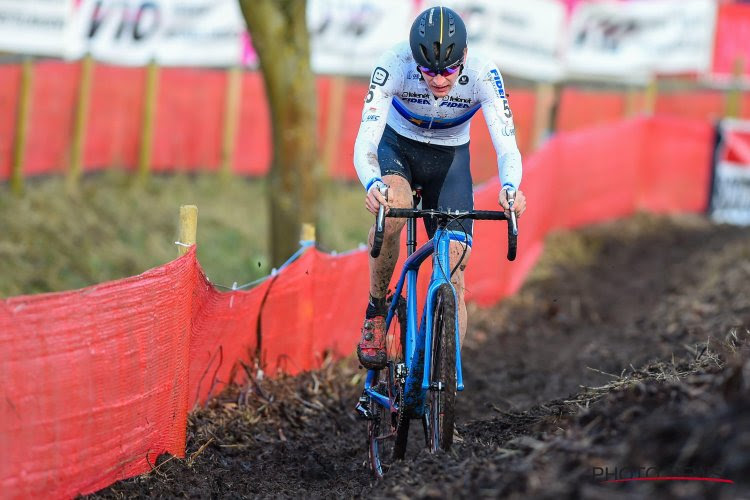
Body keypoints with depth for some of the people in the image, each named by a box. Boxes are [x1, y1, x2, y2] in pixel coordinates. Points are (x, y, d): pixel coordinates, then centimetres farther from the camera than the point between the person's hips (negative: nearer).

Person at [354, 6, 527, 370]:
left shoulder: (482, 74, -30)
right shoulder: (393, 66, -32)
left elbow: (506, 146, -32)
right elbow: (366, 141, -37)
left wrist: (509, 187, -55)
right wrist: (372, 185, -59)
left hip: (450, 158, 1)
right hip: (396, 145, -1)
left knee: (454, 270, -10)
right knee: (393, 209, -36)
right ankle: (375, 311, -14)